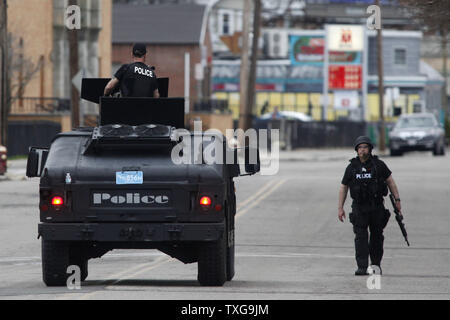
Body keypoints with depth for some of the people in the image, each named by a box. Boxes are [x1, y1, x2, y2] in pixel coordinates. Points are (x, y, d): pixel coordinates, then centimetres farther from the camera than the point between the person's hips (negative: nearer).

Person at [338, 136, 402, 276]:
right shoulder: (351, 168, 2)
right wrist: (340, 208, 6)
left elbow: (390, 182, 7)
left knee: (376, 236, 8)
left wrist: (397, 199, 2)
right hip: (359, 208, 0)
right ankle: (362, 267, -15)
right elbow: (343, 188, 10)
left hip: (377, 207, 0)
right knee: (360, 237, -10)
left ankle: (376, 264, 23)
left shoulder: (379, 165, 0)